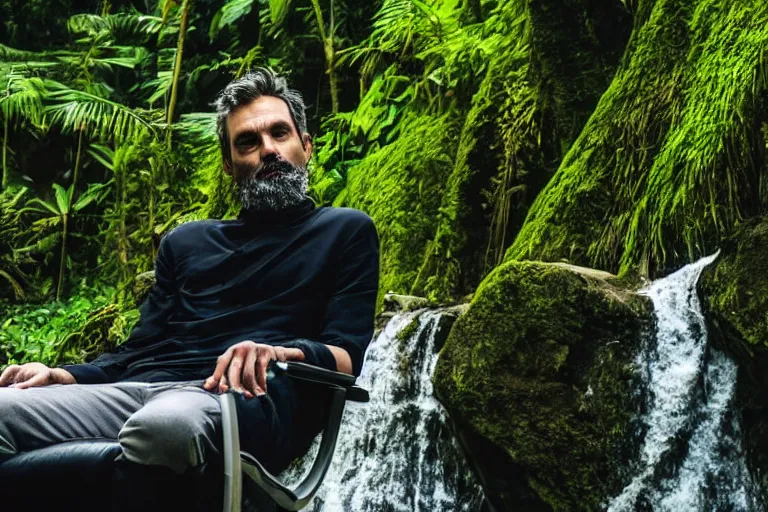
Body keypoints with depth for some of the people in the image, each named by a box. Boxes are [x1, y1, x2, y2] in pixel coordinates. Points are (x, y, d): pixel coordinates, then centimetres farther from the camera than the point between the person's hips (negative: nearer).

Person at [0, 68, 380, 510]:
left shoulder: (346, 231, 17)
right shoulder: (187, 242, 32)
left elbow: (346, 355, 3)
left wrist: (280, 351, -20)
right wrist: (61, 375, 4)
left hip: (241, 397, -5)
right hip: (135, 388, 5)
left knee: (163, 425, -43)